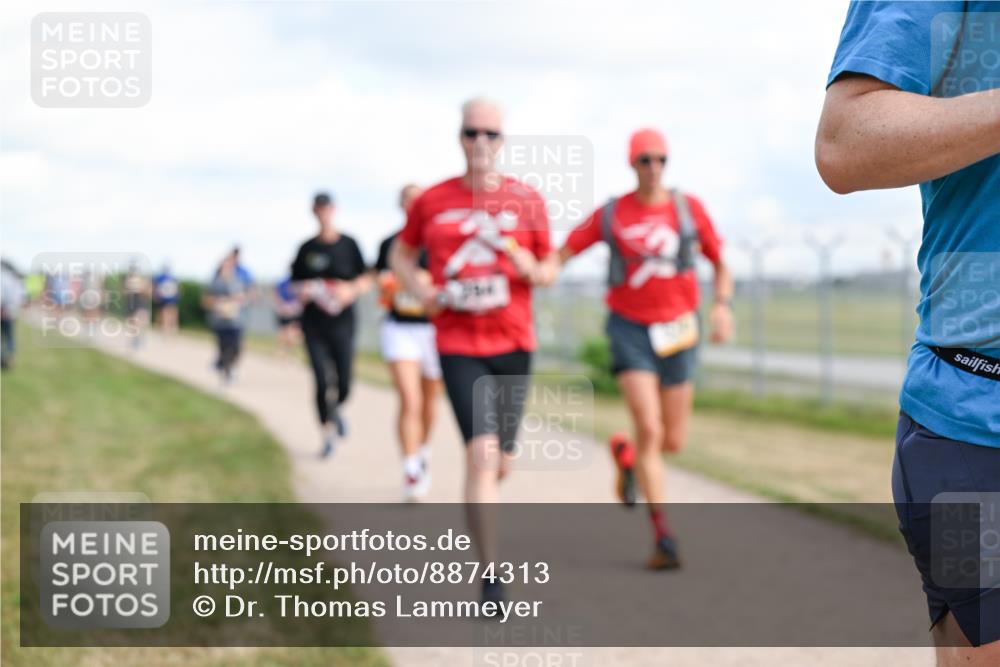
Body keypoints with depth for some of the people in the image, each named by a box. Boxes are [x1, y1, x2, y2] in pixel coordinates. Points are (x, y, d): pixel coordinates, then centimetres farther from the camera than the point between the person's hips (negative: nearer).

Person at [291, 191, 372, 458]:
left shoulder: (349, 245, 4)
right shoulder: (307, 249, 6)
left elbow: (366, 280, 7)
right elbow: (295, 287, 12)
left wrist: (351, 290, -12)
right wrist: (303, 293, -10)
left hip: (342, 323, 0)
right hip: (314, 326, 0)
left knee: (343, 385, 0)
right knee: (323, 382, -9)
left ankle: (335, 410, 34)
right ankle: (328, 433, 7)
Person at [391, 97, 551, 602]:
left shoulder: (526, 200, 2)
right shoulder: (431, 201, 1)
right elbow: (400, 255, 17)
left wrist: (515, 254, -14)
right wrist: (424, 294, -2)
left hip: (514, 345, 2)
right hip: (458, 346, -2)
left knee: (500, 464, 11)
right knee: (482, 454, -17)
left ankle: (480, 503, 48)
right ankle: (491, 579, -12)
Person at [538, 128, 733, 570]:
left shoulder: (688, 207, 3)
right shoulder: (610, 214, 0)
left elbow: (720, 263, 9)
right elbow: (562, 253, 1)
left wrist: (722, 305, -9)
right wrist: (546, 269, -22)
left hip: (677, 330, 2)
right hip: (630, 329, -2)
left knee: (674, 441, 6)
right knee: (649, 429, -16)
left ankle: (627, 454, 42)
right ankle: (663, 537, -9)